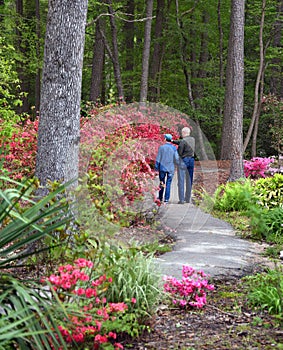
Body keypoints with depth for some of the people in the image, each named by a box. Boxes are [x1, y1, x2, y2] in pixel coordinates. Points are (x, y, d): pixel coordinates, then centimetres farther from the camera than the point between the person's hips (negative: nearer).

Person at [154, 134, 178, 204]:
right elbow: (176, 158, -4)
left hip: (162, 168, 0)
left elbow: (158, 158, -4)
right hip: (170, 168, 0)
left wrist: (156, 167, 4)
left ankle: (160, 197, 19)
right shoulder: (174, 148, -4)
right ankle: (166, 199, 2)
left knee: (162, 183, 13)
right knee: (168, 183, 4)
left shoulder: (161, 147, -6)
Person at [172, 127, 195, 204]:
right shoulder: (193, 139, 7)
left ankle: (181, 199, -6)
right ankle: (188, 198, 18)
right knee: (189, 180, 13)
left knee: (181, 180, -2)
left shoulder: (183, 141, -16)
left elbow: (179, 152, -16)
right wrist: (173, 141, 18)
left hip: (183, 160, -7)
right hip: (191, 160, 7)